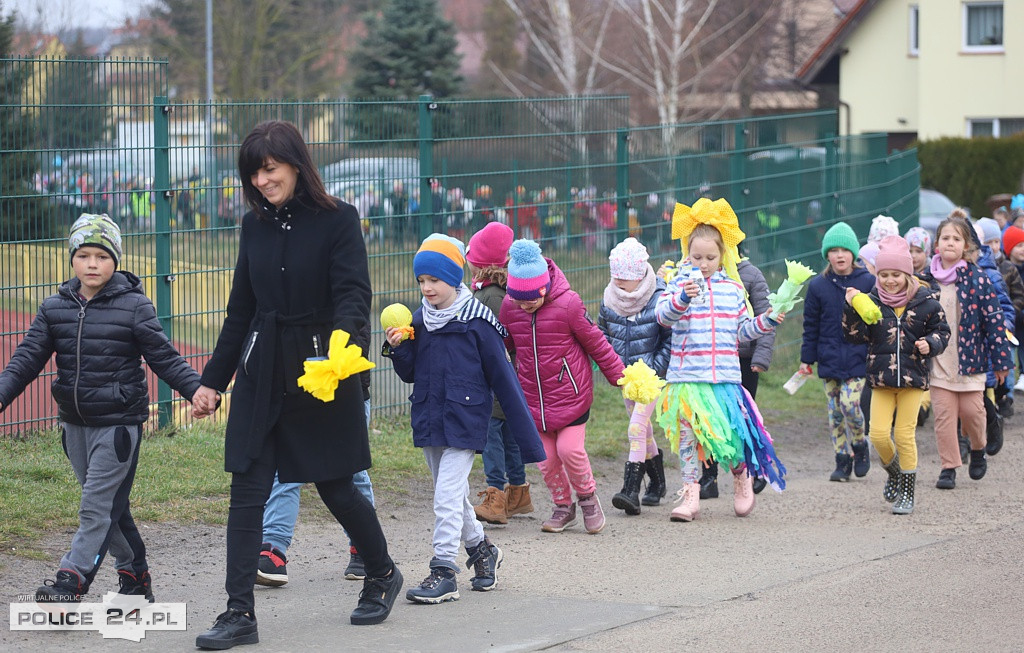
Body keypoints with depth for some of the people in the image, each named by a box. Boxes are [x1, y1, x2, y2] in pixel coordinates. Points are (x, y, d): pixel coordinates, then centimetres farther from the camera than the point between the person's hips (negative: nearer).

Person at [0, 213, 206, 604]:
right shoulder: (54, 309, 5)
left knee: (97, 507, -9)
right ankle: (135, 579, 25)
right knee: (111, 506, 13)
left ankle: (71, 582, -10)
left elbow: (163, 357, -4)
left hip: (119, 422, -5)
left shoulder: (134, 307, -6)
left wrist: (196, 391, -16)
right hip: (75, 423, 5)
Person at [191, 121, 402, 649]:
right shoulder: (255, 225, 8)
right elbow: (240, 310, 15)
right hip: (261, 374, 4)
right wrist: (213, 379, 15)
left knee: (336, 487, 6)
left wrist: (342, 335, -38)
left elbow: (354, 293, -17)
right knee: (247, 492, -3)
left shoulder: (338, 220, -7)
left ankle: (382, 574, 32)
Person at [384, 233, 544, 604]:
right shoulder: (418, 321, 5)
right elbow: (410, 374, 12)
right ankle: (482, 550, 37)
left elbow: (503, 379, -8)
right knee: (454, 496, 17)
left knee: (448, 496, -12)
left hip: (464, 423, -6)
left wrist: (528, 440, -7)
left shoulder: (477, 322, -11)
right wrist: (397, 348, -10)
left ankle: (444, 572, -9)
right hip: (429, 421, 6)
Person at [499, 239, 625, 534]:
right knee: (545, 456, 4)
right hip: (533, 396, 4)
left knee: (570, 449, -10)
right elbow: (501, 346, 12)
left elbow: (596, 343, -6)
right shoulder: (509, 307, -7)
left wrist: (620, 377, 2)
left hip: (570, 393, -4)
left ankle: (588, 496, 16)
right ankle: (563, 505, 24)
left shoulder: (568, 304, -17)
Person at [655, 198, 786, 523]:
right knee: (686, 435, 0)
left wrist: (766, 320, 2)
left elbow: (742, 329, 18)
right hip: (686, 376, -1)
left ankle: (741, 477, 26)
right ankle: (690, 494, 10)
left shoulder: (733, 288, 10)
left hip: (725, 375, 1)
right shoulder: (679, 284, 0)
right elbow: (663, 315, -16)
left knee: (731, 432, -2)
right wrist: (683, 298, -34)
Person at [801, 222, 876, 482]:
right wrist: (807, 358, 6)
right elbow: (811, 326, 8)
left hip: (858, 358, -2)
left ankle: (860, 447, 12)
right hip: (830, 360, 2)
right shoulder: (818, 286, 3)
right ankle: (843, 461, 15)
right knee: (835, 411, 5)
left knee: (850, 405, -14)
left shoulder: (868, 282, -1)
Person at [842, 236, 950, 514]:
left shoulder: (925, 302, -2)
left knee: (905, 435, -2)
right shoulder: (871, 302, 0)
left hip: (913, 377, -2)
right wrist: (851, 308, -14)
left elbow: (942, 331, 7)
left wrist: (931, 343, -13)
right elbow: (857, 335, -2)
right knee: (879, 434, -6)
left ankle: (907, 494, 10)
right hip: (881, 379, 2)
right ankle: (894, 473, 25)